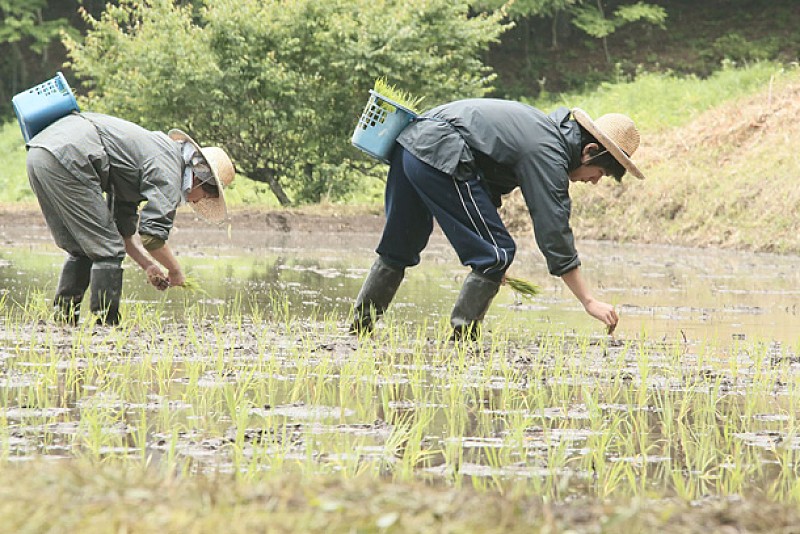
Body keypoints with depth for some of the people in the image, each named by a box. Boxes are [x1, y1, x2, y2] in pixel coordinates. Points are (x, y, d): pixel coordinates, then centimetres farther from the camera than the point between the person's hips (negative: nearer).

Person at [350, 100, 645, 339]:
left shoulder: (548, 128, 20)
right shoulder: (548, 156, -9)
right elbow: (554, 236, -12)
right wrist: (589, 302, -10)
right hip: (439, 155, -10)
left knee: (399, 247, 24)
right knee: (496, 252, -4)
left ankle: (360, 323, 30)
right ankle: (462, 333, -2)